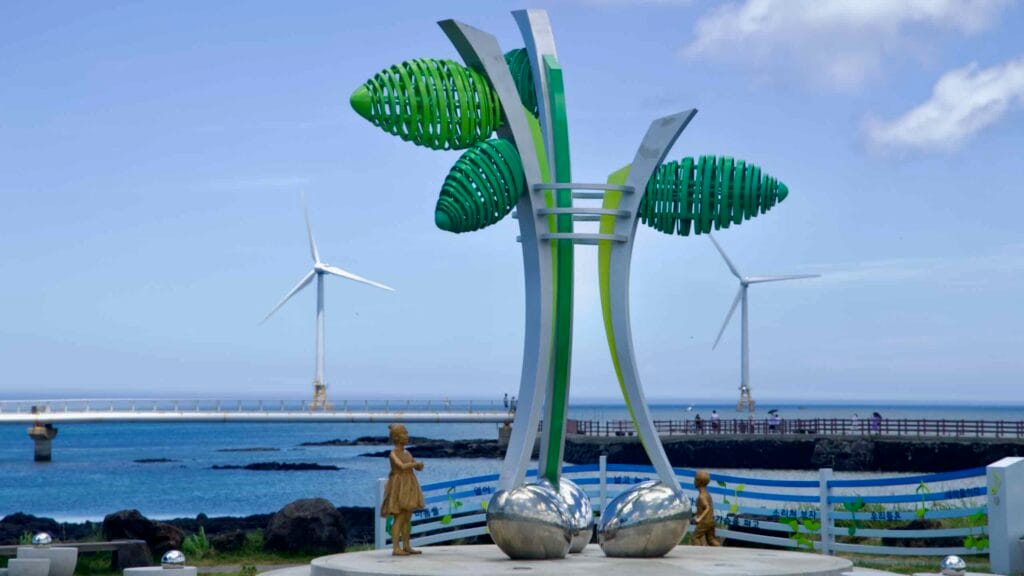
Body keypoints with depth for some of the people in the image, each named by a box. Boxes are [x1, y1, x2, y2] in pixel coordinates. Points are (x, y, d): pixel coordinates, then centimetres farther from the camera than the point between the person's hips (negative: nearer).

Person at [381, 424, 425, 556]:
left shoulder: (407, 453, 12)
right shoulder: (393, 454, -11)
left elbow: (418, 467, 16)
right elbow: (402, 466, -27)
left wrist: (419, 465, -7)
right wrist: (415, 463, -14)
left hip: (408, 488, 8)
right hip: (399, 488, -8)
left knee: (407, 518, 10)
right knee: (399, 518, -10)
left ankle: (407, 547, 16)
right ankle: (395, 548, -10)